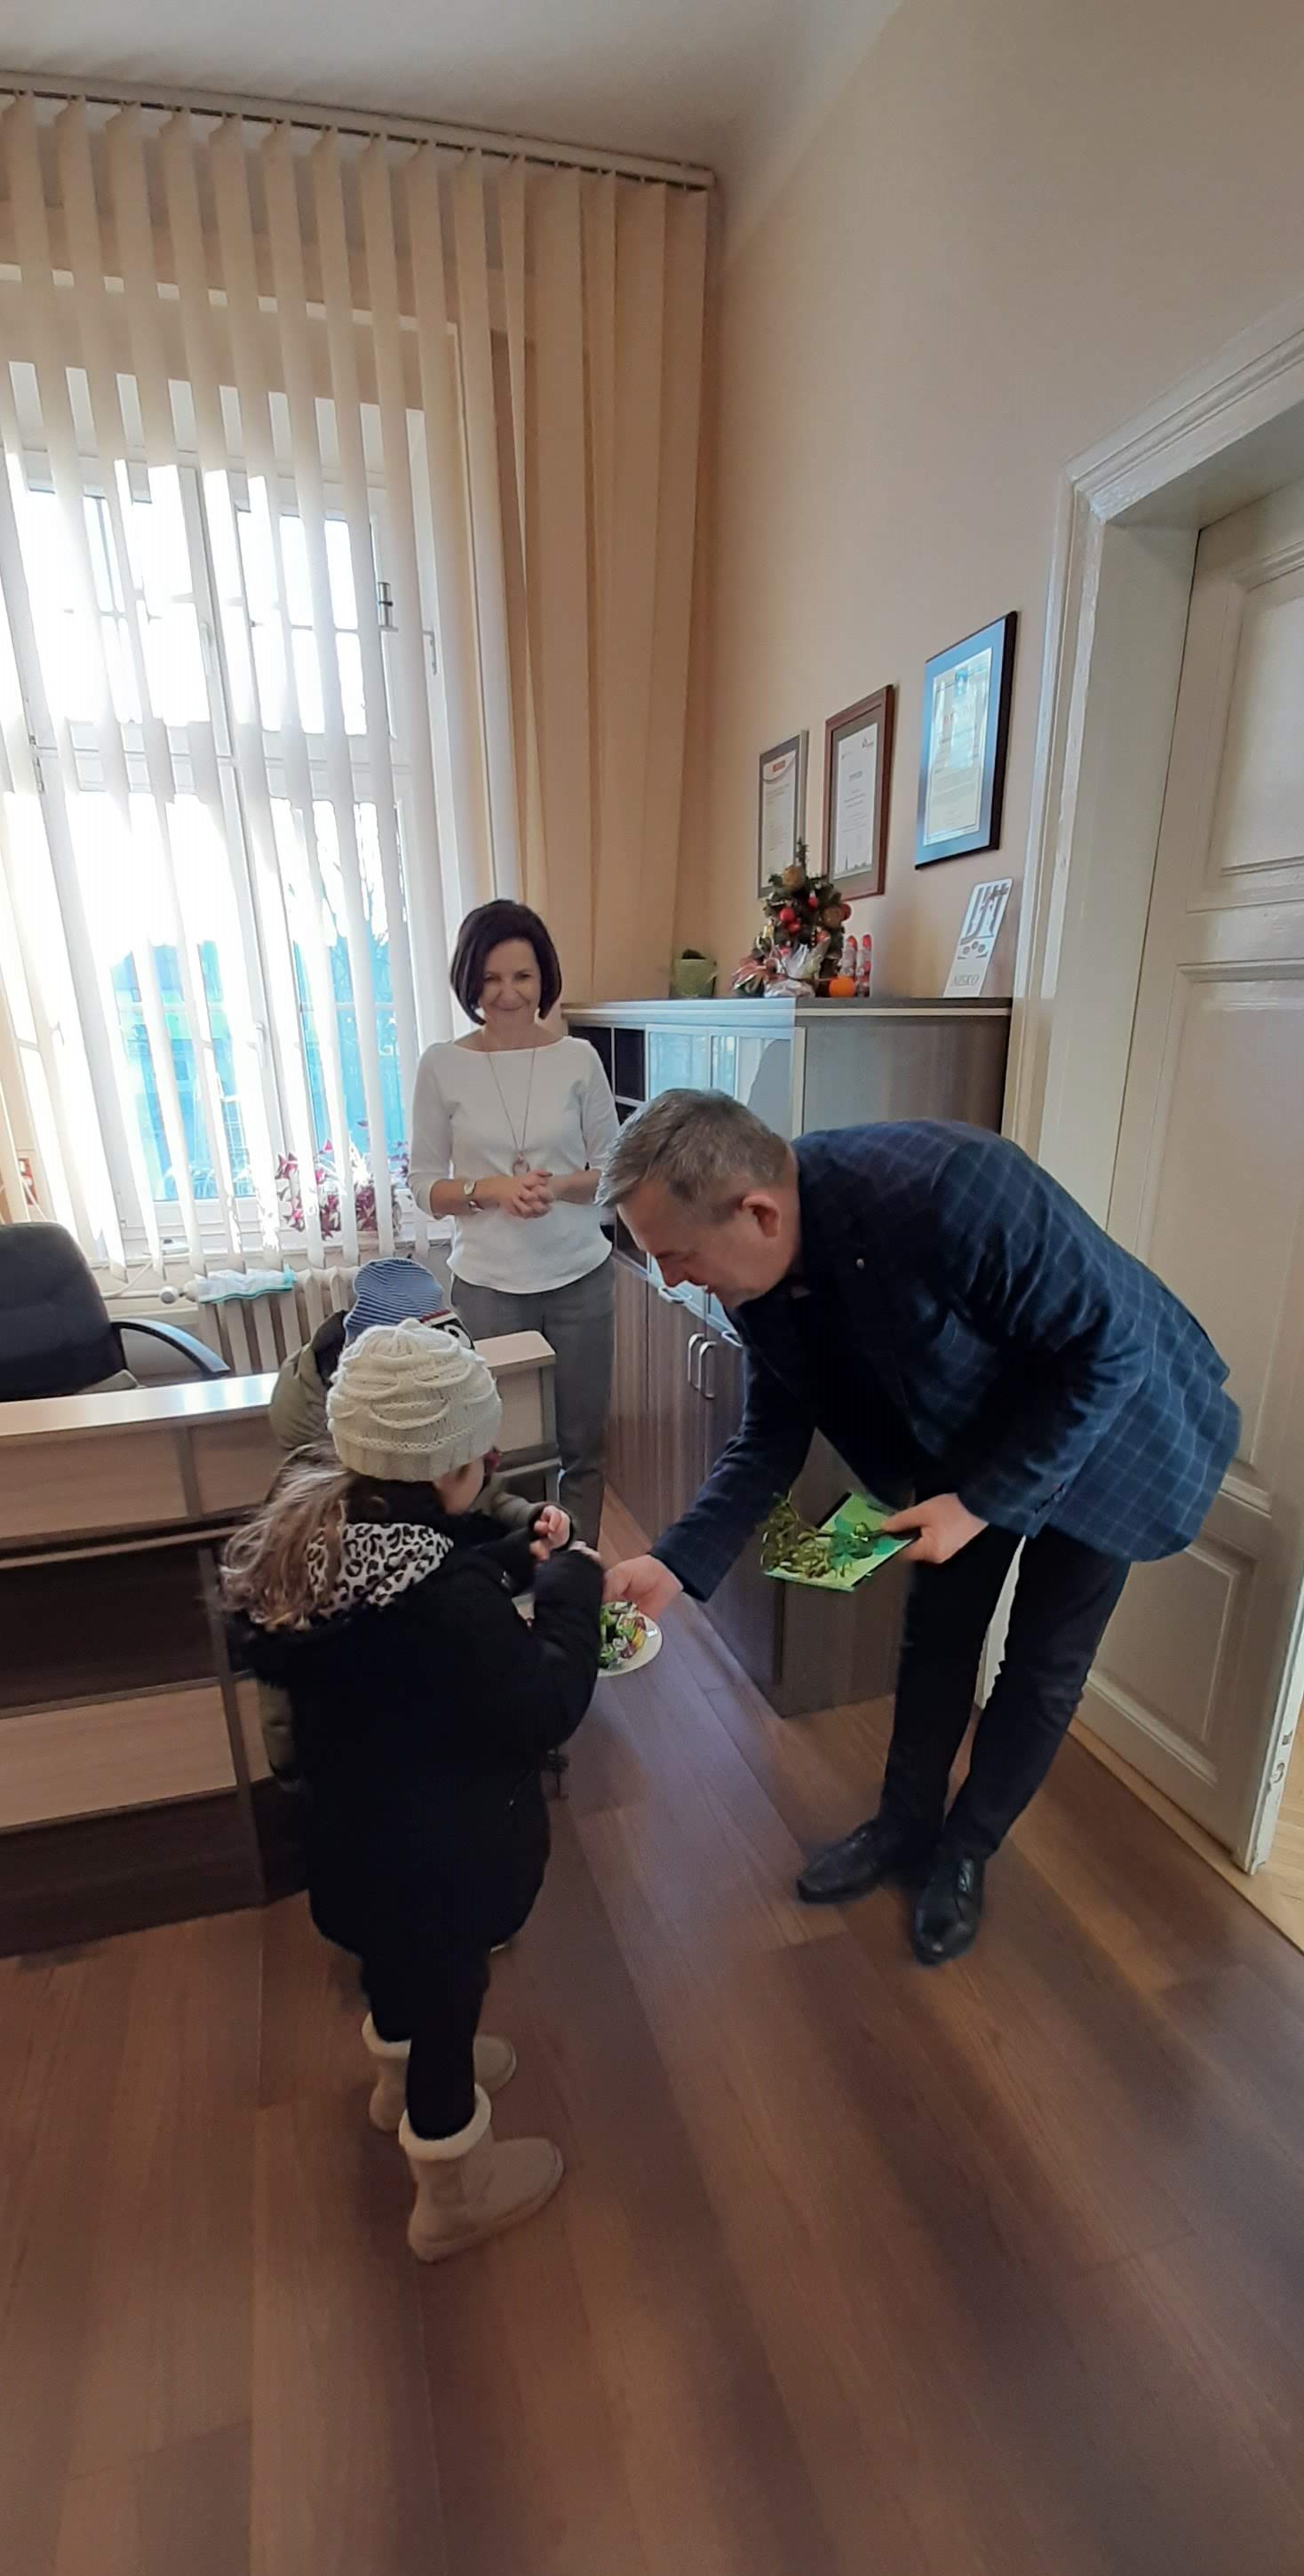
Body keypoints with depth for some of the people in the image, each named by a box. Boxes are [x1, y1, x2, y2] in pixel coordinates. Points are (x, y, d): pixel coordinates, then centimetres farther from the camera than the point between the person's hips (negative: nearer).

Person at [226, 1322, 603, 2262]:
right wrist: (572, 1590, -18)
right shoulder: (445, 1596, -39)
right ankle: (453, 2192, 46)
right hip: (439, 1851, -7)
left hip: (357, 1822, 8)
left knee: (399, 1959, 34)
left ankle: (406, 2073, 63)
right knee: (447, 1987, 19)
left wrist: (518, 1558, -5)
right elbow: (546, 1710, -28)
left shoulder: (316, 1521, -12)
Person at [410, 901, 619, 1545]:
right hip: (488, 1287, -1)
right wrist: (490, 1189, -17)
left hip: (579, 1280, 1)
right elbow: (425, 1185, 1)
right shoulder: (442, 1066, -2)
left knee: (581, 1446, 12)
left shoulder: (578, 1058, -1)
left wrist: (560, 1186, -16)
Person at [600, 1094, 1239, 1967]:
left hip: (1105, 1424, -4)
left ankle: (963, 1854, 33)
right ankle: (906, 1825, 39)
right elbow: (774, 1434, -9)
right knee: (937, 1634, 15)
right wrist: (677, 1562, -20)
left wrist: (984, 1501, -27)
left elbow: (1111, 1346, -30)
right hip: (964, 1435, 5)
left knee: (1043, 1661, 9)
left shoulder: (950, 1190, -43)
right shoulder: (757, 1271, -20)